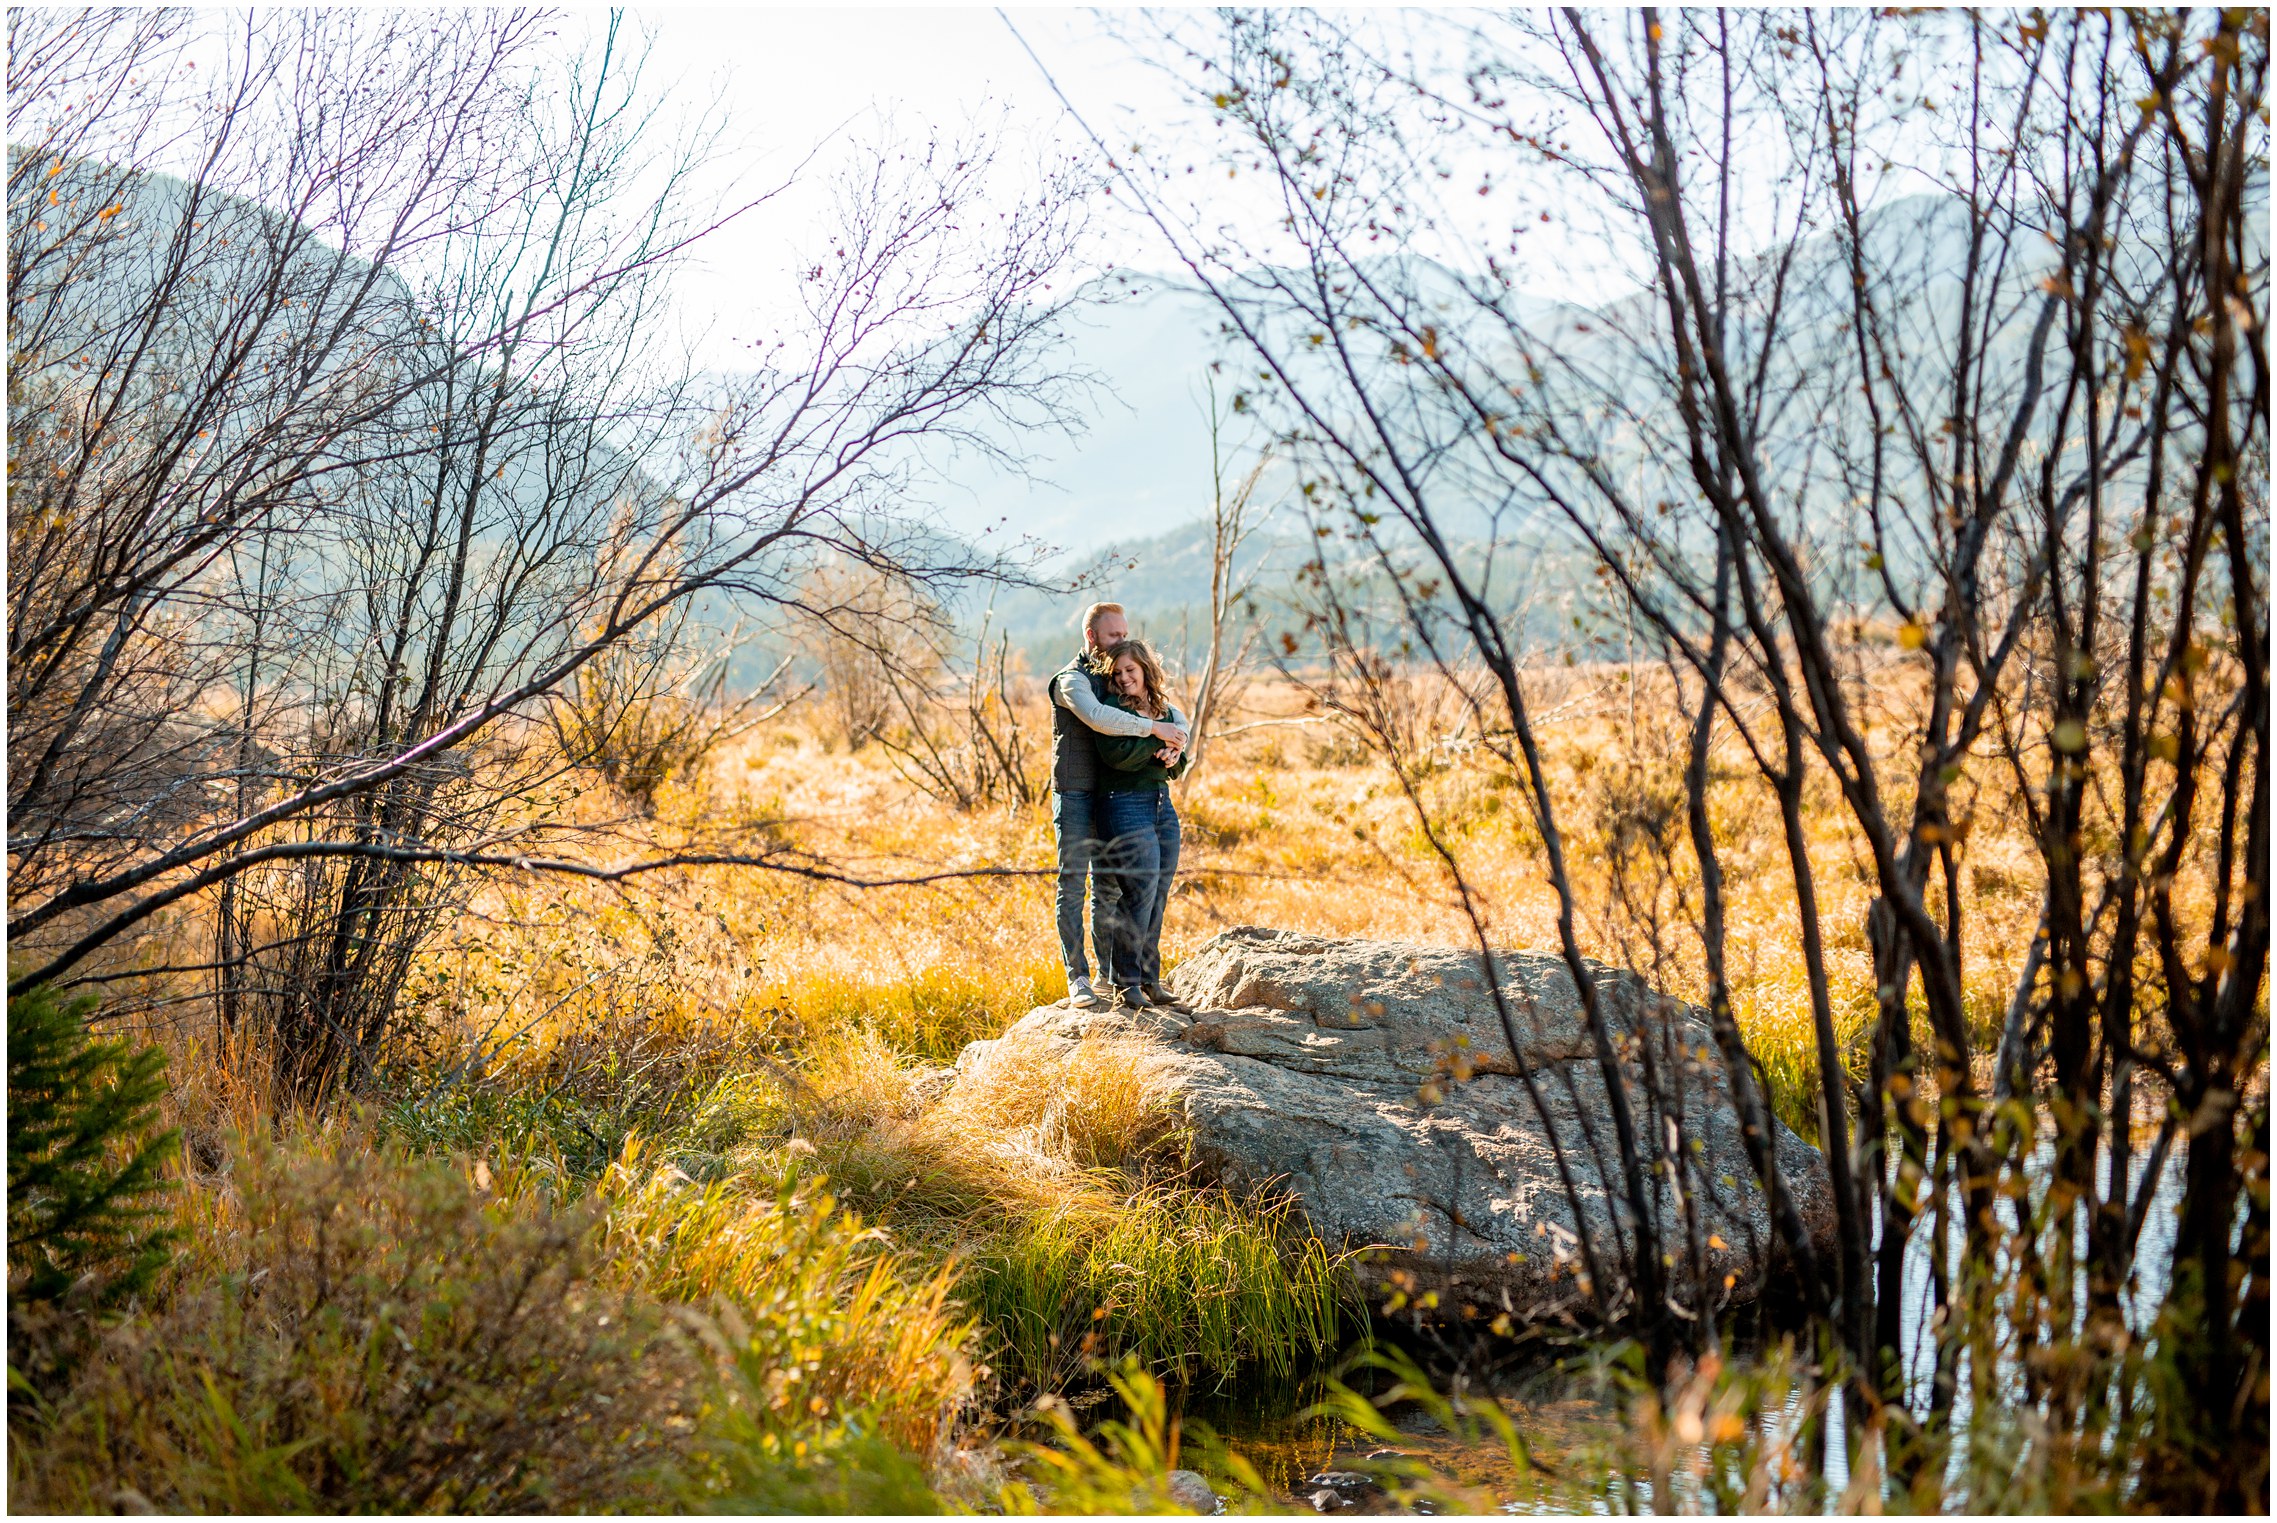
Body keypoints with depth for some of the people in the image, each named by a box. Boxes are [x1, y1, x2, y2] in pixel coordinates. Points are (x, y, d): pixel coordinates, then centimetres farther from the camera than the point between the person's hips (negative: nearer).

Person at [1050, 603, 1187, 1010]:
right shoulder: (1072, 679, -8)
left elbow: (1174, 719, 12)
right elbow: (1098, 717, -30)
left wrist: (1176, 741, -12)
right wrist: (1154, 728, -28)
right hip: (1074, 795, -7)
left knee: (1106, 887, 9)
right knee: (1072, 881, -7)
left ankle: (1108, 973, 15)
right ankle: (1077, 978, -8)